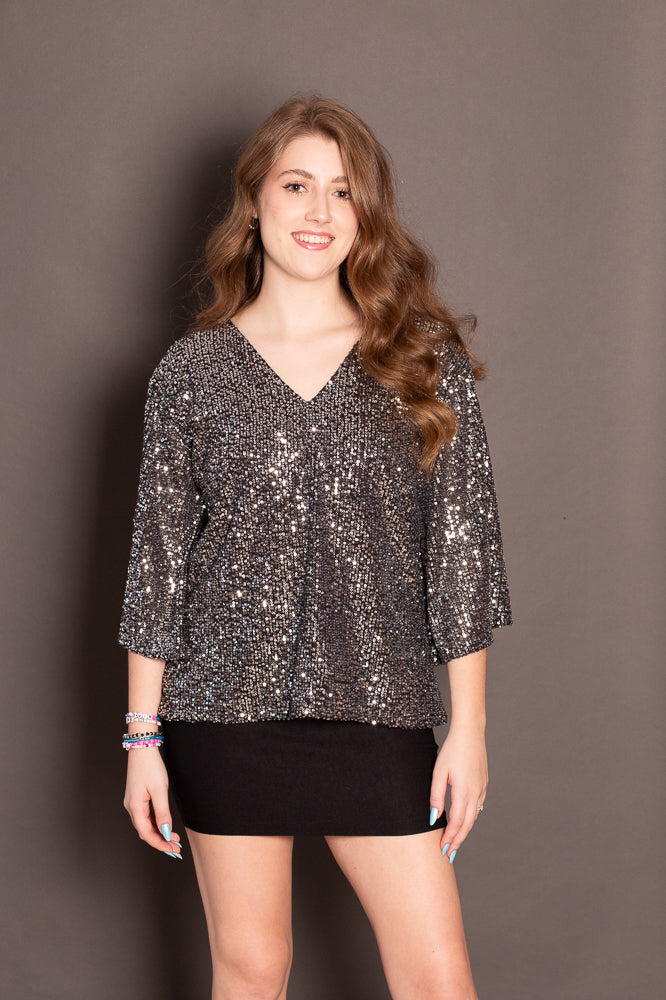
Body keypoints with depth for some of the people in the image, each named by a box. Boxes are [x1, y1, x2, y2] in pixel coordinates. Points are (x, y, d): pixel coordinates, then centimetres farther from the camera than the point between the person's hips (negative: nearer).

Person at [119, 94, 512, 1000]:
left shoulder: (425, 363, 2)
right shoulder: (193, 371, 2)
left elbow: (462, 544, 1)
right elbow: (157, 556, 4)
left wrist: (467, 727, -1)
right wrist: (143, 736, 2)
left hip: (378, 712, 0)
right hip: (227, 708, 0)